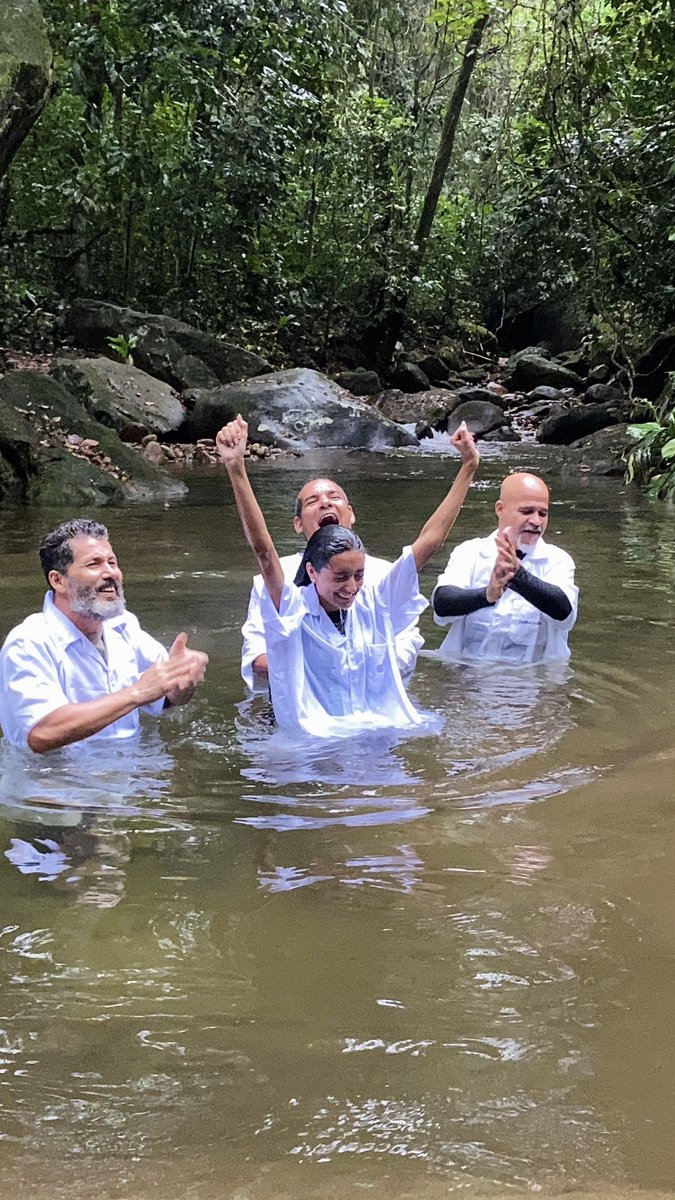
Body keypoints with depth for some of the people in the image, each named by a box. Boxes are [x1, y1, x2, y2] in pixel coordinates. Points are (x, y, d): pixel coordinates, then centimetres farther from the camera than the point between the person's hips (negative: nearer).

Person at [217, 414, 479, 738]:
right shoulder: (293, 611, -5)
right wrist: (236, 469, -29)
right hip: (315, 745, -4)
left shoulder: (374, 604, 6)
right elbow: (262, 549, -18)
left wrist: (468, 467, 4)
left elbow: (429, 541, 6)